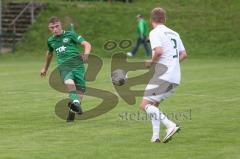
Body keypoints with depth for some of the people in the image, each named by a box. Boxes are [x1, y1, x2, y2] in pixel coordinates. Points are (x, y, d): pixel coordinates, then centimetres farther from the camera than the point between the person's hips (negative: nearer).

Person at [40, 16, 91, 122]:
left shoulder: (70, 35, 9)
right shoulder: (51, 40, 21)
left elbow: (86, 44, 2)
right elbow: (49, 53, 42)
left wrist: (86, 53, -20)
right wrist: (45, 68, 53)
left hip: (77, 63, -1)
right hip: (64, 66, 1)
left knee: (81, 88, -13)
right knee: (69, 82, -32)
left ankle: (72, 111, 0)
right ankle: (75, 102, -49)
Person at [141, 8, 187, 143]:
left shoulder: (155, 33, -6)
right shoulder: (174, 33, 17)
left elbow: (159, 51, -21)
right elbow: (184, 54, 18)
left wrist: (151, 62, -4)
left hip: (163, 76, -8)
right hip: (176, 77, 8)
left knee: (145, 105, -6)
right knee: (154, 104, 19)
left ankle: (171, 125, -19)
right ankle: (155, 136, 8)